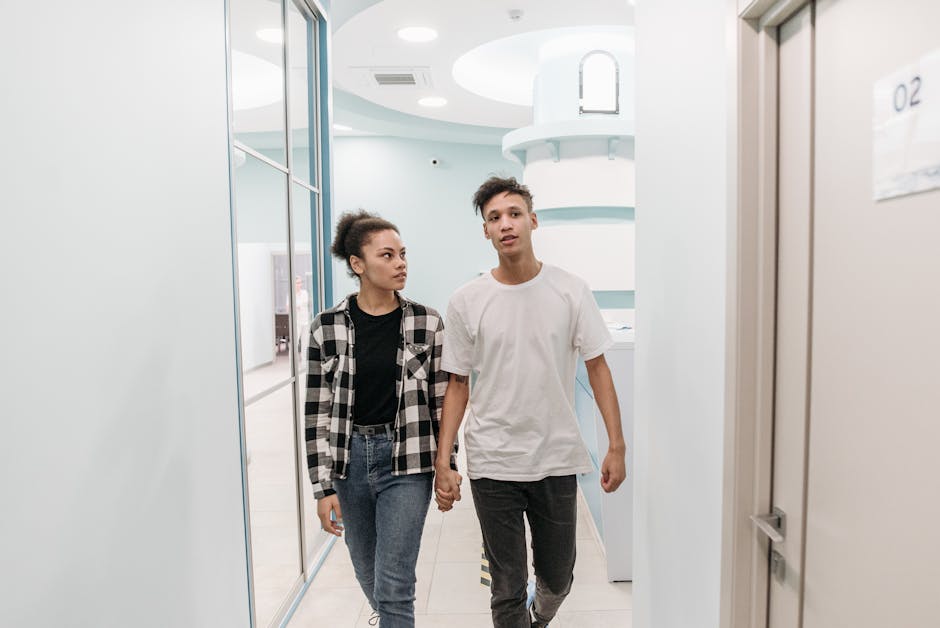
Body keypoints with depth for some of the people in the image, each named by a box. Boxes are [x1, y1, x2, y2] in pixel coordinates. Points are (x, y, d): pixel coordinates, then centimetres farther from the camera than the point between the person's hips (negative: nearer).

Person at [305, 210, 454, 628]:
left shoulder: (427, 323, -6)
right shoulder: (327, 327, -6)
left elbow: (441, 402, 0)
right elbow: (317, 413, -3)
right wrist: (323, 487, -4)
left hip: (406, 462, -2)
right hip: (349, 460, 2)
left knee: (393, 585, -2)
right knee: (368, 576, 22)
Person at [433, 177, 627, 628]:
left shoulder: (571, 291, -3)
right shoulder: (466, 302, -4)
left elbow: (597, 368, 1)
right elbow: (458, 386, 0)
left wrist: (617, 446, -3)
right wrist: (442, 463, -4)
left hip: (557, 459, 1)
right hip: (493, 464, -1)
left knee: (557, 578, 19)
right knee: (507, 589, 9)